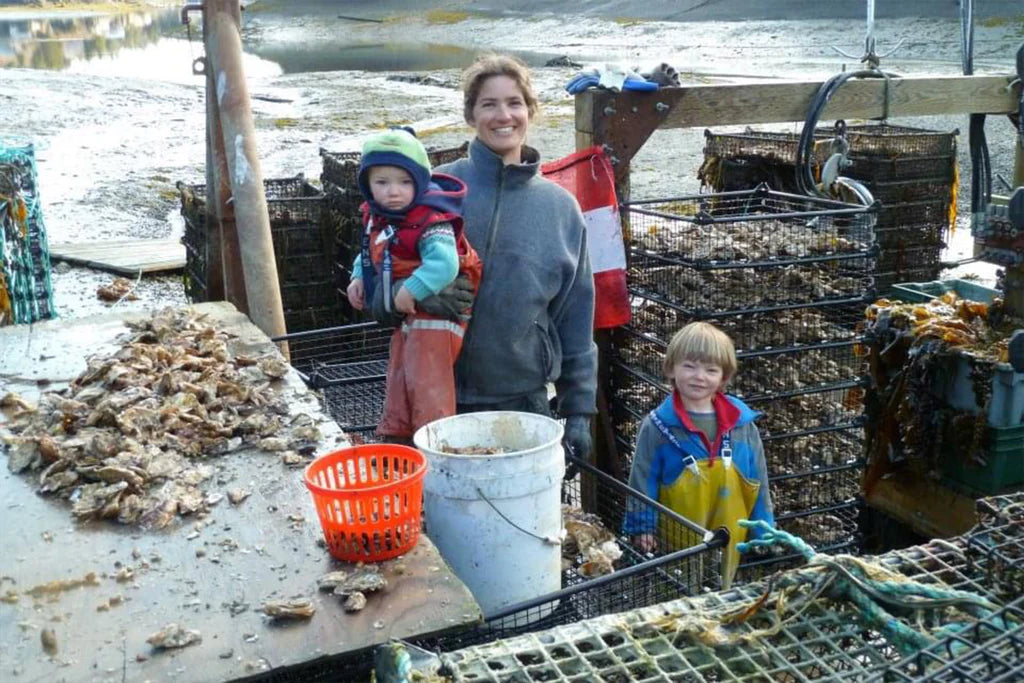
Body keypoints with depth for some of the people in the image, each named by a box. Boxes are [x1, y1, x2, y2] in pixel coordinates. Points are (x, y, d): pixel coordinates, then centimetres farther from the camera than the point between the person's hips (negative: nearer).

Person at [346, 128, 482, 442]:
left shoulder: (430, 221, -25)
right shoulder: (377, 219, 3)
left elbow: (444, 263, -38)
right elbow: (370, 254, 20)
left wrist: (412, 290, -37)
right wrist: (358, 278, 4)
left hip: (434, 318, -9)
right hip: (404, 319, 10)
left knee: (427, 390, -8)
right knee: (397, 388, 20)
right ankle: (395, 440, 35)